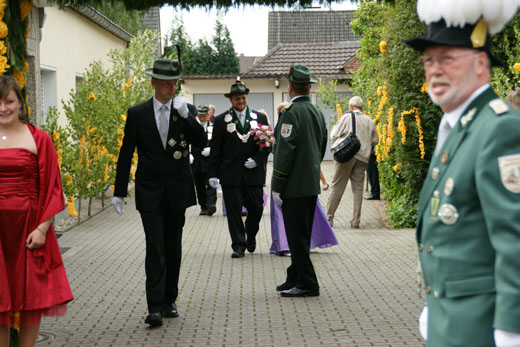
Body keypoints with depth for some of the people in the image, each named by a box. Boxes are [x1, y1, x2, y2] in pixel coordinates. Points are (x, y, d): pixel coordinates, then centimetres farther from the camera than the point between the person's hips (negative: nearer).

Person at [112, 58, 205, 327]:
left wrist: (186, 116, -20)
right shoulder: (137, 113, 1)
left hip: (178, 190, 2)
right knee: (155, 247, -10)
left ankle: (169, 301, 22)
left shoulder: (186, 111, 4)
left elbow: (201, 142, -8)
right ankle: (155, 307, -12)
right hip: (150, 191, -2)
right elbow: (126, 154, 3)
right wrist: (119, 192, 1)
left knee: (173, 247, 10)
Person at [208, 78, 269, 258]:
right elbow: (215, 150, 3)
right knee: (233, 211, -1)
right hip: (230, 174, -1)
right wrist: (212, 174, -3)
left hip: (253, 173, 1)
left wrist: (257, 160, -9)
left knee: (256, 208, 4)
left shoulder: (260, 118, 8)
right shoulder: (221, 120, 3)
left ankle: (251, 236, 31)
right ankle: (238, 245, 6)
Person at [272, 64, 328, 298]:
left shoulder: (291, 113, -15)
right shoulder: (317, 112, 12)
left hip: (295, 186, -9)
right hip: (312, 184, 9)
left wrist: (276, 187, -15)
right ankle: (295, 278, 25)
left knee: (297, 236, -4)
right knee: (301, 235, 16)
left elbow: (285, 151, -18)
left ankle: (307, 284, -2)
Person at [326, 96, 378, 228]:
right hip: (362, 157, 3)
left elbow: (334, 136, -2)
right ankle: (355, 221, 6)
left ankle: (329, 217, 3)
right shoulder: (369, 121, 7)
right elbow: (375, 140, 12)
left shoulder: (346, 117, -4)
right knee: (358, 189, 7)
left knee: (337, 187, 2)